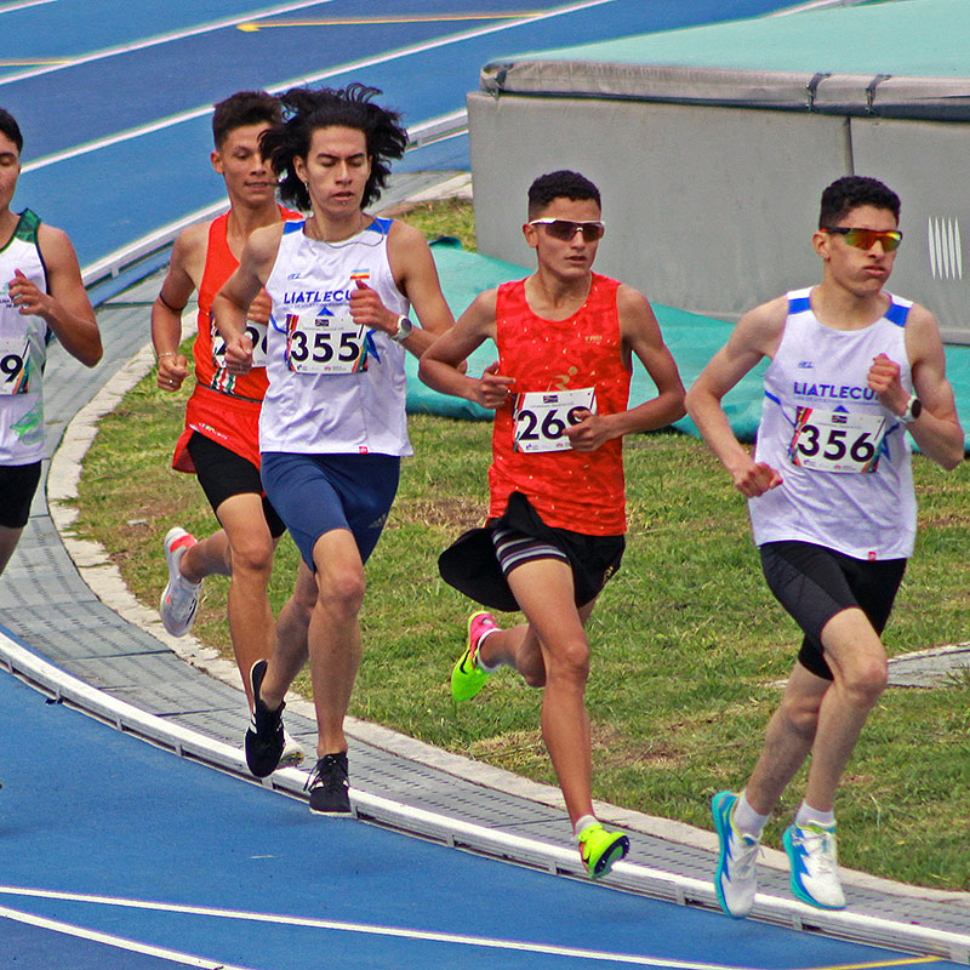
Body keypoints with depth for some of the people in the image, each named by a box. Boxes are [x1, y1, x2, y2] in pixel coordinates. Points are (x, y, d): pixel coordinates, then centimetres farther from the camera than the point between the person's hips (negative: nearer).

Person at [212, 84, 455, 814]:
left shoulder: (399, 246, -5)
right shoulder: (271, 247, 0)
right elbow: (230, 297, 23)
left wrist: (393, 325, -26)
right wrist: (235, 337, 3)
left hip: (373, 452, 1)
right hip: (293, 447, -1)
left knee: (316, 600, 17)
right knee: (342, 582, -24)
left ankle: (271, 689, 52)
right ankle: (330, 754, -11)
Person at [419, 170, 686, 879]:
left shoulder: (623, 306, -4)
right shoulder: (498, 308, -2)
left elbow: (675, 398, 3)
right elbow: (434, 362, 17)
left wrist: (617, 424, -15)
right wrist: (473, 390, -4)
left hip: (600, 513, 3)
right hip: (526, 504, -3)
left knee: (540, 667, 21)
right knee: (569, 658, -22)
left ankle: (491, 642, 59)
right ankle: (587, 827, -24)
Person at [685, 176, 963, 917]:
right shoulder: (777, 322, -6)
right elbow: (703, 394, 10)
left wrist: (903, 406, -17)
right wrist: (736, 459, -7)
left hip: (879, 543, 3)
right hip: (794, 530, -3)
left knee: (811, 703, 15)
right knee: (865, 667, -27)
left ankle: (746, 817, 43)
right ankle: (815, 825, -7)